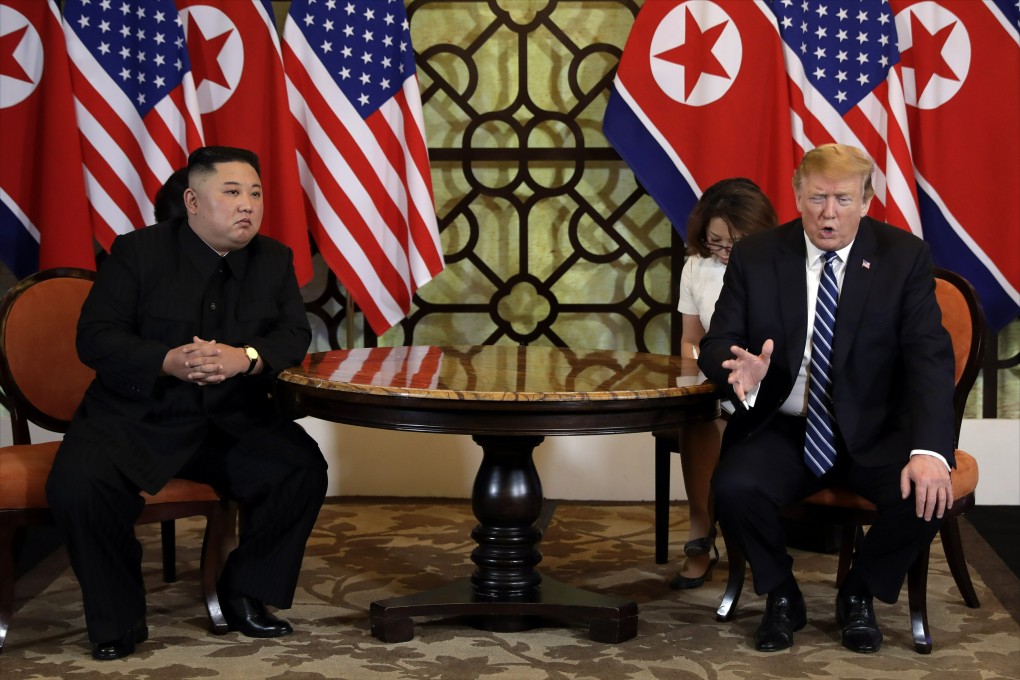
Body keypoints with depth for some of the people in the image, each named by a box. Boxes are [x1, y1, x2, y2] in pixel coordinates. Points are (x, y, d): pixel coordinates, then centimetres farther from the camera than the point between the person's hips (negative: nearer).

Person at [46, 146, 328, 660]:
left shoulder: (274, 260, 7)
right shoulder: (138, 252, -3)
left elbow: (295, 336, 0)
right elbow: (94, 338, -8)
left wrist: (246, 358, -23)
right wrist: (168, 362, -27)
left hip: (233, 420, 3)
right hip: (136, 416, -2)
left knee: (303, 468, -22)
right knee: (76, 484, -29)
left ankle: (245, 594, 1)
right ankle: (117, 619, -6)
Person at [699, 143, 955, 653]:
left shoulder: (905, 257, -4)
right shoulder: (755, 256, 0)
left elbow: (929, 357, -12)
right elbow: (717, 344, -1)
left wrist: (929, 450, -29)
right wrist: (743, 370, -28)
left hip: (873, 434, 0)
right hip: (781, 430, 1)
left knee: (926, 493, -28)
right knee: (734, 488, -29)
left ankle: (859, 594, 3)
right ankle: (781, 597, 2)